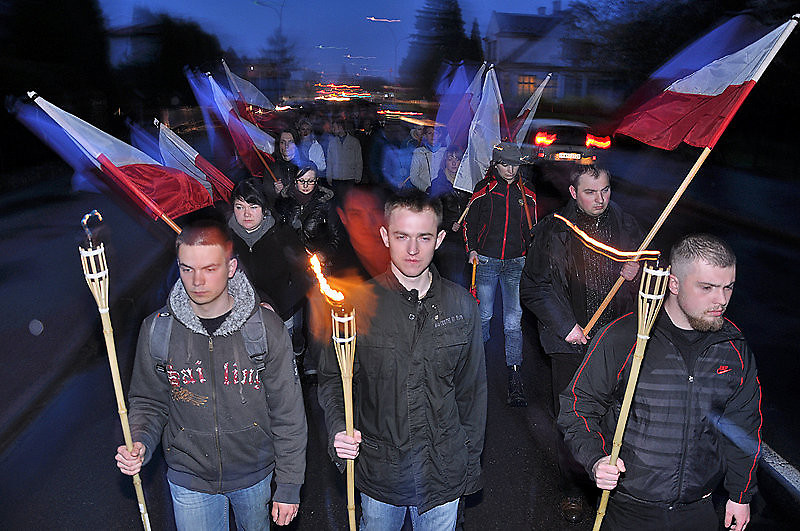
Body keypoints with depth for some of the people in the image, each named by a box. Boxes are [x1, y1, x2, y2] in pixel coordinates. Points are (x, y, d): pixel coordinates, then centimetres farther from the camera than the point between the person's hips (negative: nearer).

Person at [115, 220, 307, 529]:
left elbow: (288, 413, -11)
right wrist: (140, 443, -18)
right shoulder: (157, 329, -12)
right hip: (189, 479, 1)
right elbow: (149, 402, 2)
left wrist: (289, 486, -8)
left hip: (255, 473, 0)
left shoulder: (266, 326, -17)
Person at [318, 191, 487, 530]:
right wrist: (338, 429, -21)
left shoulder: (461, 305, -5)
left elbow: (472, 388, 3)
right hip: (379, 471, -1)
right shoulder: (359, 304, -11)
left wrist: (471, 458, 6)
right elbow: (332, 379, -3)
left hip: (443, 471, 1)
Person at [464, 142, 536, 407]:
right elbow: (470, 222, 9)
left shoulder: (526, 194, 9)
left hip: (516, 263, 1)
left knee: (513, 321, -4)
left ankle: (514, 378, 0)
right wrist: (472, 249, -2)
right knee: (483, 315, 7)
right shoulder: (483, 190, 4)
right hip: (486, 260, -1)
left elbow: (532, 229, 17)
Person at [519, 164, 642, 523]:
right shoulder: (552, 231, -4)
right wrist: (565, 325, -9)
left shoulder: (626, 226, 4)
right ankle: (572, 489, 27)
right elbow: (533, 288, -2)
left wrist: (637, 272, -8)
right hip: (572, 343, -2)